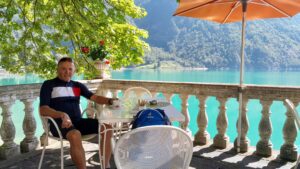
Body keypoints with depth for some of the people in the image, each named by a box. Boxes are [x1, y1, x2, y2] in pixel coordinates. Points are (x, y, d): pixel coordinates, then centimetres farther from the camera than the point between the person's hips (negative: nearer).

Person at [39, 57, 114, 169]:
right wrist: (62, 115, -27)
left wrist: (110, 101, -15)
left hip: (78, 121, 5)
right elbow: (43, 110, -8)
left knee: (107, 128, -13)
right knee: (75, 135, -39)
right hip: (59, 123, -5)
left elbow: (95, 97, 7)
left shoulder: (77, 85, 18)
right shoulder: (48, 85, 3)